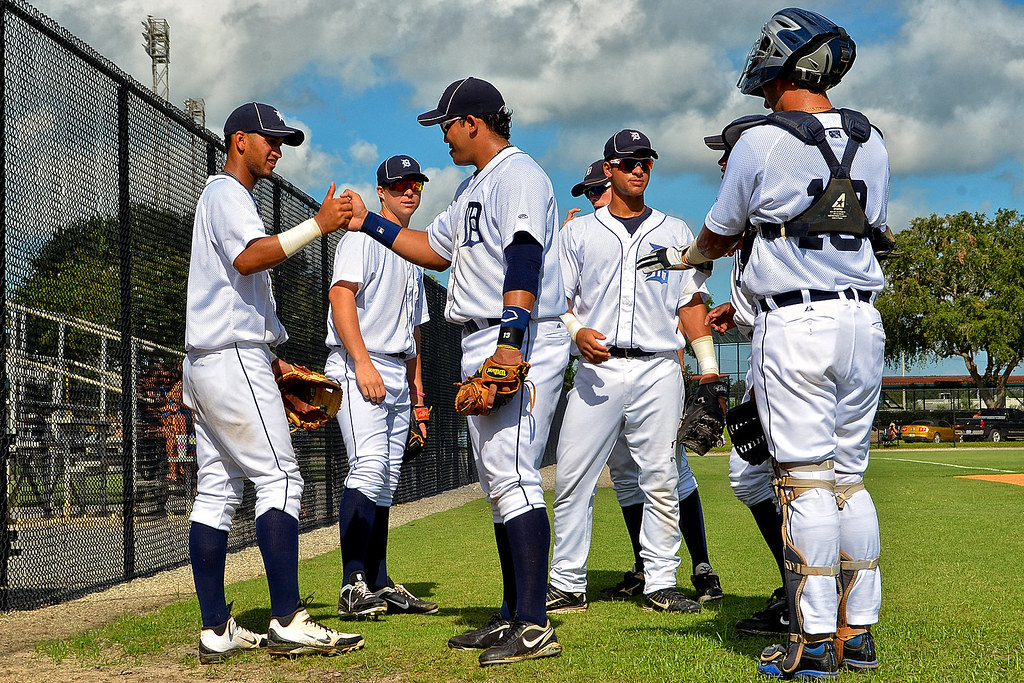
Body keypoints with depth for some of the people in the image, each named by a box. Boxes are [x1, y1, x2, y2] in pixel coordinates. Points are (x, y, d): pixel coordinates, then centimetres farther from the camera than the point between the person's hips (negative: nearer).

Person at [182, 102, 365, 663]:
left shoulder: (222, 196, 28)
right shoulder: (227, 192, -4)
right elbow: (247, 258, -25)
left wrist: (274, 363, 24)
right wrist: (318, 226, -30)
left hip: (205, 362, 10)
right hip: (234, 357, -10)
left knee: (217, 490, 4)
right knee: (279, 478, -12)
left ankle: (216, 631, 3)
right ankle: (288, 622, -17)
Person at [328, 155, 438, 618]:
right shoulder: (364, 236, -2)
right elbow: (341, 295, -15)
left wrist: (416, 384, 18)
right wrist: (363, 363, -24)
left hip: (397, 377, 9)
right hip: (359, 369, -9)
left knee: (386, 482, 8)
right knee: (368, 468, -20)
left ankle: (379, 585, 11)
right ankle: (353, 585, -22)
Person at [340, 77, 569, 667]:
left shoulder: (519, 174, -9)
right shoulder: (473, 188, 23)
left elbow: (524, 261, -22)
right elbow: (436, 249, 32)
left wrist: (511, 343, -32)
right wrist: (369, 223, 26)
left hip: (522, 341, -11)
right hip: (482, 348, 11)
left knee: (512, 471, -18)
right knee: (497, 480, 11)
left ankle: (535, 625, -20)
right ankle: (513, 616, 17)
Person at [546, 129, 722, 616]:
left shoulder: (674, 231, 16)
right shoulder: (578, 232, 14)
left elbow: (690, 301, 13)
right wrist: (576, 330, -13)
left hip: (658, 370, 1)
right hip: (598, 369, 0)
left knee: (661, 481, 0)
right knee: (572, 479, -5)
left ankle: (660, 586, 7)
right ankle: (568, 586, 3)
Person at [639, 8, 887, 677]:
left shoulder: (761, 143, -5)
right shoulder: (872, 142, 11)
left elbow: (718, 237, 7)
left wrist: (677, 256, 29)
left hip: (795, 322, -6)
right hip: (864, 319, 6)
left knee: (805, 478, -4)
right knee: (849, 477, 11)